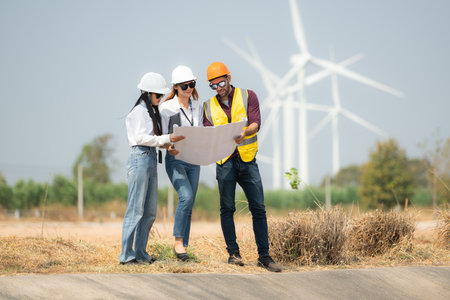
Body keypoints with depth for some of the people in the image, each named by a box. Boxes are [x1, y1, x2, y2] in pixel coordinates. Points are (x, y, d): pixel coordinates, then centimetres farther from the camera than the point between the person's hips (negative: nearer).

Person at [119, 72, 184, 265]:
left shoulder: (152, 111, 20)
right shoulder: (139, 111, -8)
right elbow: (140, 137, -16)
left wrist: (167, 145, 4)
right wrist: (166, 139, -19)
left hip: (151, 159, 9)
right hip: (140, 158, -9)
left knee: (150, 212, 9)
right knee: (136, 209, -9)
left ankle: (140, 253, 13)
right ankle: (126, 255, -8)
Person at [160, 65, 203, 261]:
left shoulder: (198, 108, 10)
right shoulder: (167, 108, -5)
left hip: (194, 160, 5)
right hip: (175, 159, -5)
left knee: (189, 205, 5)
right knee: (186, 196, -24)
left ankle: (183, 246, 10)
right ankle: (178, 241, -16)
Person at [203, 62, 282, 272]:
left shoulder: (248, 96, 6)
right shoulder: (209, 106, 11)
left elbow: (256, 123, -7)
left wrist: (244, 132, -28)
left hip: (247, 160, -1)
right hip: (225, 161, 1)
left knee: (258, 208, -2)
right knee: (227, 208, -2)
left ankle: (264, 256, 1)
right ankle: (233, 253, 6)